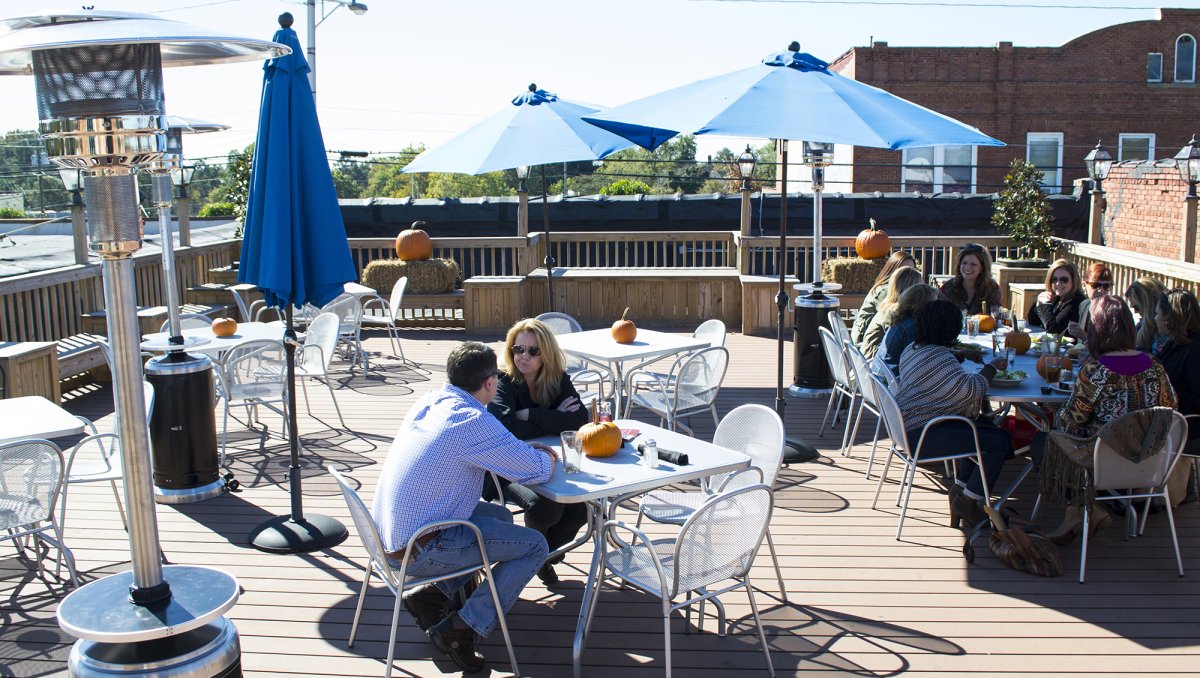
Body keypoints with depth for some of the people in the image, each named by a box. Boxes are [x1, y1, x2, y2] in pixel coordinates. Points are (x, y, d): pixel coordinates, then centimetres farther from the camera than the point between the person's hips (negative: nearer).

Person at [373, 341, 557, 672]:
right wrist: (545, 456, 8)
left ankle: (431, 594, 16)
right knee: (535, 546, 0)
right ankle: (460, 628, -1)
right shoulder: (474, 421, -22)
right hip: (419, 551, -9)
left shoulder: (432, 399, 3)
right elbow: (537, 471, -15)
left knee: (501, 517, 23)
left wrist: (527, 449, 8)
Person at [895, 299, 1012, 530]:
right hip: (922, 434, -11)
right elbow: (970, 388, -27)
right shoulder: (937, 357, -22)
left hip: (908, 424, 11)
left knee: (984, 425, 23)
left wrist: (963, 354, 24)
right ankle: (968, 500, 2)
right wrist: (993, 366, -11)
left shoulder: (912, 349, 9)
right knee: (1000, 441, -10)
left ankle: (961, 487, 24)